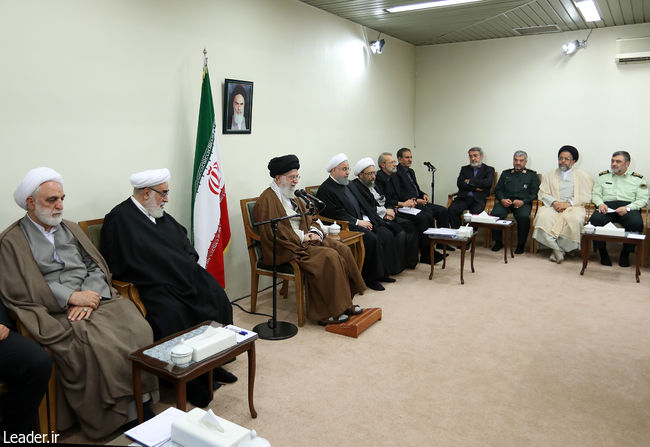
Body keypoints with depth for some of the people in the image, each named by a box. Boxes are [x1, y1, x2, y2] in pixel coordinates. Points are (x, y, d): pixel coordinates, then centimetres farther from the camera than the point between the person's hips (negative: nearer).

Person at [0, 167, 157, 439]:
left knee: (138, 330, -23)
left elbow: (96, 266, 13)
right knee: (93, 345, -31)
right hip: (54, 312, -4)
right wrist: (71, 297, -13)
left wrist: (88, 298, -7)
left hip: (92, 297, 5)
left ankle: (138, 399, -10)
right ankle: (111, 416, -13)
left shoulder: (71, 229, 21)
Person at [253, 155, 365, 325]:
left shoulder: (293, 196, 20)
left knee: (343, 250, -10)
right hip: (287, 248, -9)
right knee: (329, 257, -26)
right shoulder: (267, 200, -9)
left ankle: (344, 303, -3)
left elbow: (309, 218, 21)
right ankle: (327, 313, -18)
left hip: (305, 238, 9)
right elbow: (273, 231, -18)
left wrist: (314, 232, -1)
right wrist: (301, 237, -17)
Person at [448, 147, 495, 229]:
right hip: (464, 197, 3)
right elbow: (459, 183, 5)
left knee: (475, 213, -35)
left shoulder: (489, 169, 14)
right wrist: (475, 188, -5)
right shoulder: (464, 169, 22)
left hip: (478, 199, -2)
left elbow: (488, 183, -6)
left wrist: (469, 181, -1)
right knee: (452, 209, -28)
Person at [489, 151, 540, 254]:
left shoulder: (532, 175, 19)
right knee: (495, 214, -30)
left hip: (523, 202, -2)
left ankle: (521, 244, -17)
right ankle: (498, 242, -13)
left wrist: (523, 202, -11)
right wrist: (502, 199, -5)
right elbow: (498, 190, 18)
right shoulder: (505, 173, 27)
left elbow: (534, 193, 7)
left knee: (524, 216, -35)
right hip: (505, 202, 2)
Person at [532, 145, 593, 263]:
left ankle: (556, 249, -20)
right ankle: (557, 249, -23)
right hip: (553, 207, 1)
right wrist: (554, 202, -10)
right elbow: (542, 194, 11)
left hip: (573, 207, -1)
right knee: (543, 216, -33)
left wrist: (568, 203, -12)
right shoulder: (549, 175, 23)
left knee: (575, 219, -36)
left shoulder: (582, 176, 17)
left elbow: (586, 196, 4)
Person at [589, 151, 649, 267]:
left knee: (636, 223, -35)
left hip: (629, 207, -1)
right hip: (607, 206, 1)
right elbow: (595, 194, 16)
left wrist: (627, 208, -12)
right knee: (595, 219, -34)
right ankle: (602, 252, -16)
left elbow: (643, 199, 7)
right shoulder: (603, 176, 22)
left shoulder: (638, 179, 17)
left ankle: (626, 253, -11)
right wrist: (600, 204, -8)